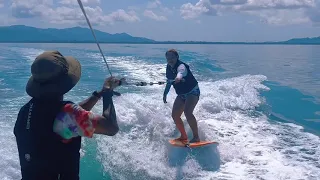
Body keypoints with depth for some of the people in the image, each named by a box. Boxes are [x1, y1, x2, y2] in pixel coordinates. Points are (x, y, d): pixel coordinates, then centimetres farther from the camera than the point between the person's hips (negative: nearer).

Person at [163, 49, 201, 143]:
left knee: (188, 112, -28)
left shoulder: (181, 66, -24)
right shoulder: (168, 68, -1)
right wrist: (165, 94, 19)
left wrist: (178, 77, -72)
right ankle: (184, 136, 17)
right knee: (175, 115, 1)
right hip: (181, 94, 8)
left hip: (193, 91, -8)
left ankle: (196, 137, -19)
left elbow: (181, 72, -51)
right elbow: (169, 82, 17)